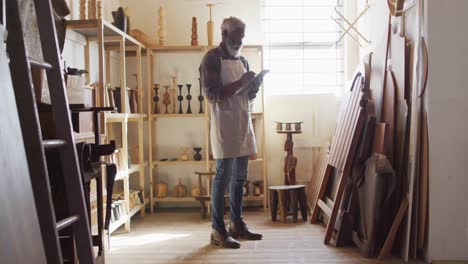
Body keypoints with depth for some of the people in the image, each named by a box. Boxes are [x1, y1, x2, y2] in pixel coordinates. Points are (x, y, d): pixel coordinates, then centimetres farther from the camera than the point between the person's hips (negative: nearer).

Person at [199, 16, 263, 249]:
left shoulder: (242, 60, 18)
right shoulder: (212, 58, -5)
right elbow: (212, 94, -14)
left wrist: (254, 86, -1)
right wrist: (239, 83, -18)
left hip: (243, 123, 8)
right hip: (224, 124, -8)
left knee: (240, 176, 11)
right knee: (223, 176, -6)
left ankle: (237, 224, 22)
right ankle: (218, 230, 2)